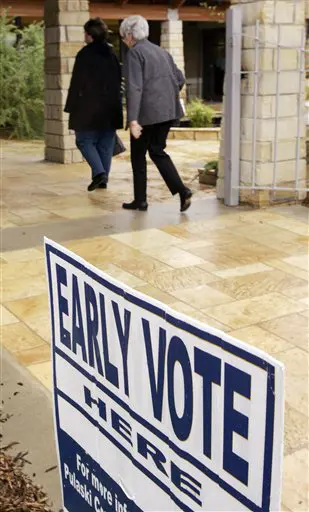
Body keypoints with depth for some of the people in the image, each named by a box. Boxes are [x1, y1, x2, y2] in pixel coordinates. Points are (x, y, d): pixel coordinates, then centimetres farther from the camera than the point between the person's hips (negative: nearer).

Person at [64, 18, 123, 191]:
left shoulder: (85, 54, -10)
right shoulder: (112, 54, 9)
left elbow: (77, 83, -11)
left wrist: (71, 108, -6)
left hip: (89, 106, -6)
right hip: (110, 107, 6)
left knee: (85, 140, 4)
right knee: (106, 144, 10)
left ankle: (99, 172, -13)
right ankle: (103, 179, 12)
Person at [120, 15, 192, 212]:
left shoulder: (135, 53, -9)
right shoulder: (161, 51, 14)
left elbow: (134, 87, -18)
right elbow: (180, 79, 15)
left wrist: (133, 120, -22)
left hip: (147, 113, -7)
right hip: (168, 111, 7)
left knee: (138, 155, 9)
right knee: (157, 152, 16)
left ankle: (140, 200, 16)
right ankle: (182, 190, 1)